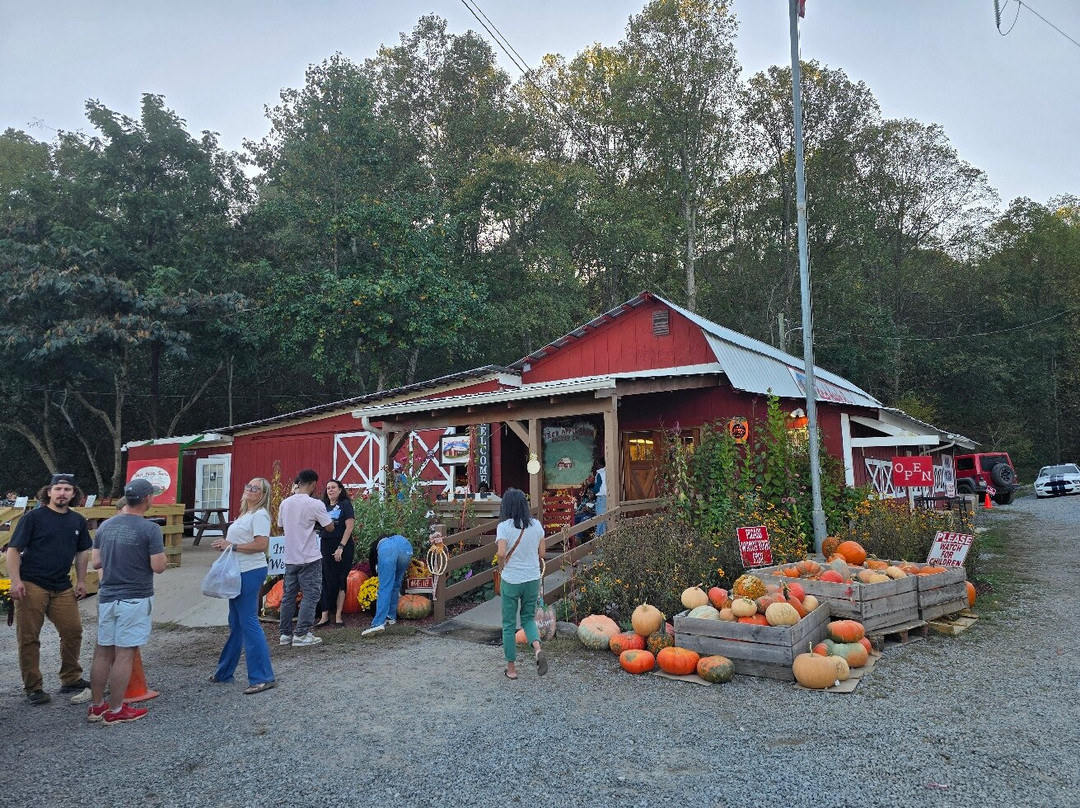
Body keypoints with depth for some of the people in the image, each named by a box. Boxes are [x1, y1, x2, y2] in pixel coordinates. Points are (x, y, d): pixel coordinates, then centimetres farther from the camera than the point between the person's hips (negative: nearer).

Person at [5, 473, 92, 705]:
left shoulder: (77, 521, 9)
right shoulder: (33, 517, -6)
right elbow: (13, 549, -7)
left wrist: (81, 581, 14)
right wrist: (16, 581, -15)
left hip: (62, 588, 5)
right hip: (31, 586, -5)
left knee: (73, 631, 5)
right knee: (29, 638, 2)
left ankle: (71, 679, 22)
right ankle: (33, 687, 15)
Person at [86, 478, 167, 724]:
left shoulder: (105, 526, 5)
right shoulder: (149, 529, -15)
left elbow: (96, 562, 9)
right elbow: (158, 567, -15)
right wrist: (163, 556, 5)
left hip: (107, 597, 6)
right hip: (135, 599, -6)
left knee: (102, 652, 15)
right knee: (124, 655, 2)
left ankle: (96, 706, 25)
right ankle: (115, 710, 10)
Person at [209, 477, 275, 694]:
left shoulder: (259, 515, -13)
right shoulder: (246, 514, 17)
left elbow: (261, 545, -23)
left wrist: (232, 546, -17)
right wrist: (225, 544, 5)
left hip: (250, 573, -10)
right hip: (240, 572, 10)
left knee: (248, 623, -9)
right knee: (236, 623, 18)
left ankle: (262, 677, -3)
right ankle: (225, 672, 32)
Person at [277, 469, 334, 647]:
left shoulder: (285, 503, 4)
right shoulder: (315, 504, -14)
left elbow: (280, 526, 16)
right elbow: (330, 526, -8)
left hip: (290, 558, 6)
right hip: (309, 558, -6)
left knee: (289, 595, 13)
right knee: (310, 595, 1)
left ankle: (285, 634, 18)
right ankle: (302, 634, 0)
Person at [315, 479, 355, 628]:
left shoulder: (345, 504, -2)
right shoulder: (323, 505, 11)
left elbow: (349, 527, -9)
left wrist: (341, 547, -15)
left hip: (343, 546, -4)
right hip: (326, 546, 4)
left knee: (339, 581, 1)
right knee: (327, 581, 3)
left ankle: (338, 616, 8)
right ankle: (325, 616, 7)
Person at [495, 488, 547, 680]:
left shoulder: (504, 526, -13)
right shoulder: (536, 525, -1)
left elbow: (501, 553, -22)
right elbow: (541, 553, 3)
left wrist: (502, 568, -3)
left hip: (511, 580, -3)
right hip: (533, 579, 3)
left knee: (509, 624, 11)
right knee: (528, 618, 21)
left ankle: (511, 668, 18)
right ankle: (537, 648, -5)